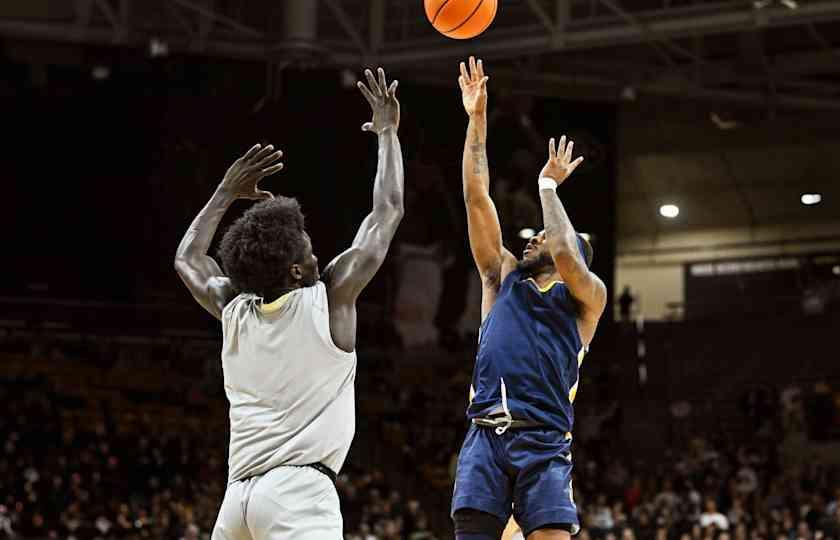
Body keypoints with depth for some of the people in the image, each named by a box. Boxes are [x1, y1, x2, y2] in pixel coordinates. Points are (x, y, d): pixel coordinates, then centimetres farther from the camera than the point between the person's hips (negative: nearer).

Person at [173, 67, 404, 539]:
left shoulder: (234, 311, 14)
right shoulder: (329, 298, 1)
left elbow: (187, 259, 37)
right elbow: (389, 211, 11)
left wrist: (227, 193, 40)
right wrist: (388, 132, 23)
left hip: (240, 492, 6)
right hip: (300, 488, -6)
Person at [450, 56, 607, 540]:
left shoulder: (587, 296, 13)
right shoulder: (504, 277, 23)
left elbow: (565, 256, -9)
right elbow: (477, 197, 18)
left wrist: (548, 186, 5)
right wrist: (477, 119, 14)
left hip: (545, 440, -3)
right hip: (486, 435, 3)